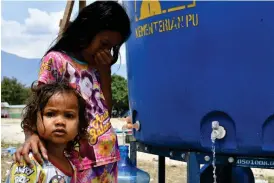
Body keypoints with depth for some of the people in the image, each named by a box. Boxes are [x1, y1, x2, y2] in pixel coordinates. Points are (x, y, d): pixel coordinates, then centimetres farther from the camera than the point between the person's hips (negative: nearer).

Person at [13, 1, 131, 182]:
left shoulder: (98, 66, 14)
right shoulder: (56, 60, -3)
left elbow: (106, 111, 10)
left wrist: (105, 71, 2)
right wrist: (31, 135, -29)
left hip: (107, 154, 6)